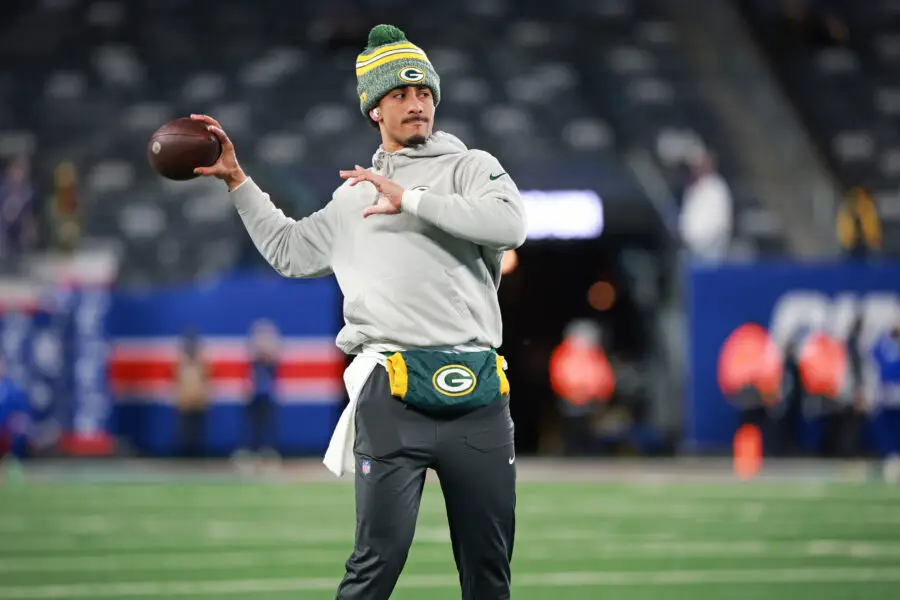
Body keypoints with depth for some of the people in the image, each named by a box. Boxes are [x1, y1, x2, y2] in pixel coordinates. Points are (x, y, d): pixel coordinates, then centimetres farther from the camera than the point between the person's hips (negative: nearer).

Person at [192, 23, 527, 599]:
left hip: (478, 396, -1)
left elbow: (510, 225, -12)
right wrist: (237, 180, 31)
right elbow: (289, 250, 36)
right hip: (392, 394, 1)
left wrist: (410, 200, -12)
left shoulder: (469, 165, 8)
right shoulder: (354, 197, 23)